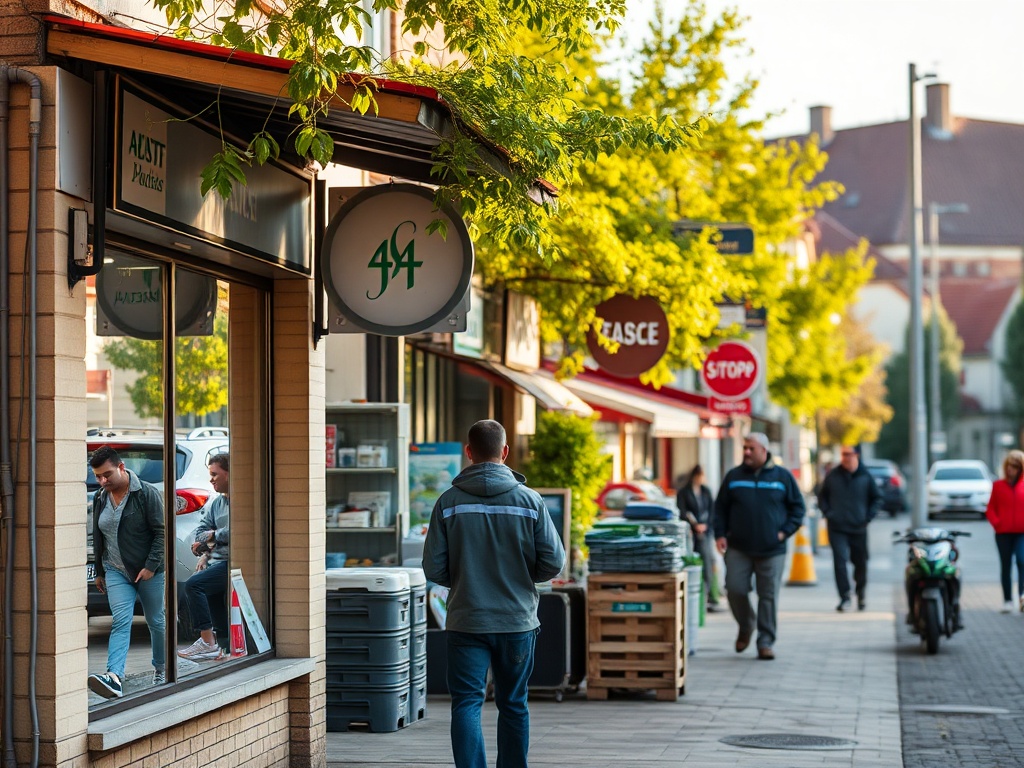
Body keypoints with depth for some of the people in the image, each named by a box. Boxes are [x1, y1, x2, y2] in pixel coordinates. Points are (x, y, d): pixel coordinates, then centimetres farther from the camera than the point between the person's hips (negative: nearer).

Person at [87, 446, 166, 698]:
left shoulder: (147, 494, -12)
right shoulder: (100, 499, 6)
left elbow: (162, 532, -13)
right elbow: (98, 538, 17)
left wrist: (151, 566, -18)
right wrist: (99, 572, 19)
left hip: (149, 572, -4)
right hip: (116, 571, 4)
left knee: (156, 621, 10)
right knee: (120, 622, -13)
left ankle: (161, 668, 32)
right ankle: (114, 678, -28)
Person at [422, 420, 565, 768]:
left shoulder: (449, 502, -5)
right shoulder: (530, 500, -4)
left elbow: (433, 569, -6)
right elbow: (553, 562, -5)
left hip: (466, 622, -1)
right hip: (518, 621, 1)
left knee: (466, 705, 0)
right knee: (514, 706, 14)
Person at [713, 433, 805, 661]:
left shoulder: (782, 477, 3)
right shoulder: (734, 476, 7)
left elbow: (797, 507, 9)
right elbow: (720, 507, 12)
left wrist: (785, 531, -3)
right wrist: (720, 534, 1)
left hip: (772, 550, -1)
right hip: (738, 548, 1)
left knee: (769, 596, -1)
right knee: (735, 589, -6)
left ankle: (766, 642, 6)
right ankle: (745, 627, 21)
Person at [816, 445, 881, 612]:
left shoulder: (865, 477, 2)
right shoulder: (832, 476, 3)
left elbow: (877, 498, 10)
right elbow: (822, 497, 14)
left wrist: (868, 516, -1)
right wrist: (828, 513, 0)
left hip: (858, 529, 1)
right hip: (837, 528, 0)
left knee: (860, 563, 9)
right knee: (840, 561, -12)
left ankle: (861, 595, 29)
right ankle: (844, 597, -10)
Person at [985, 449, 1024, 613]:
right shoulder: (998, 485, 6)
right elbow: (990, 508, 8)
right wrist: (996, 522, -7)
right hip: (1004, 533, 1)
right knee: (1005, 565, 6)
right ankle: (1007, 600, 12)